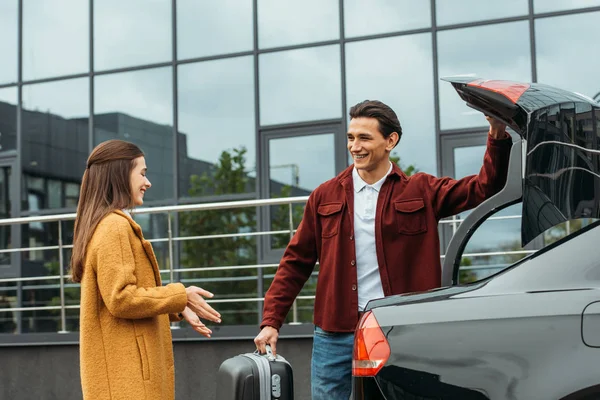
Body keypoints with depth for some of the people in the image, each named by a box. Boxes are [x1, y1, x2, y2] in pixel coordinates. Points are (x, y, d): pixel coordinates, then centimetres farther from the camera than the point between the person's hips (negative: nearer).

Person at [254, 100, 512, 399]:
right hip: (335, 337, 1)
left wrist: (497, 139, -17)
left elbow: (484, 189, -2)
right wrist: (271, 321, 3)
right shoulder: (326, 196, 8)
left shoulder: (420, 192, 4)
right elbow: (296, 262, 9)